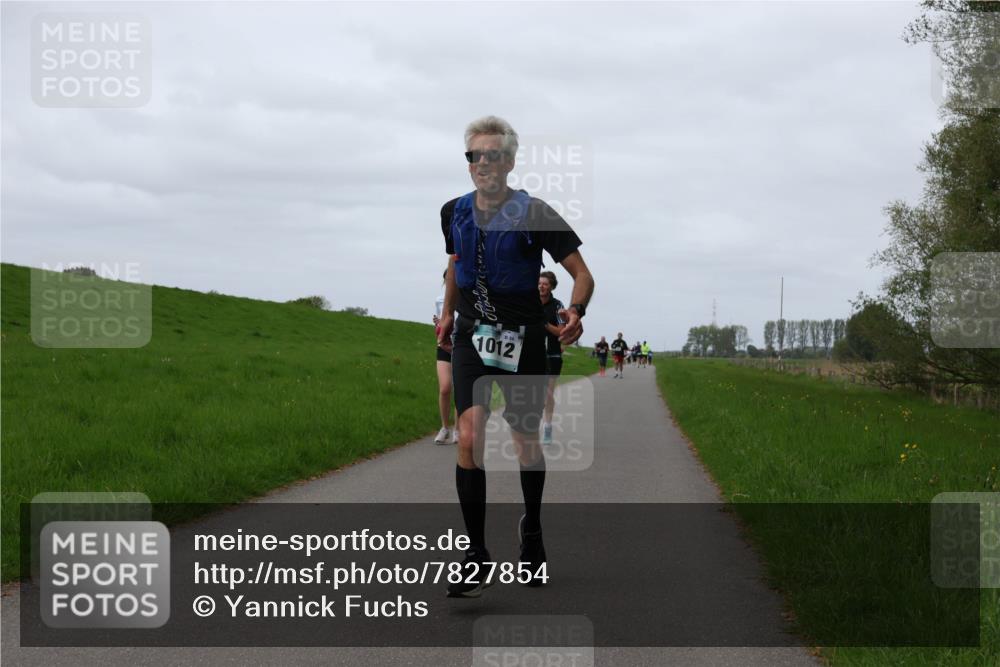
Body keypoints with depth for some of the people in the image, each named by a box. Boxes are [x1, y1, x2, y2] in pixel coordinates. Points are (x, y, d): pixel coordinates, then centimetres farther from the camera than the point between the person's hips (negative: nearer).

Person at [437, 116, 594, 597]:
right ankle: (476, 557, -13)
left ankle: (532, 531, 36)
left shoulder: (534, 214, -11)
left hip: (523, 339, -2)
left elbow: (581, 273, -9)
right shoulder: (454, 213, 2)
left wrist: (576, 312, -27)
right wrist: (448, 313, 24)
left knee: (525, 442, 8)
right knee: (470, 436, -16)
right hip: (472, 336, 2)